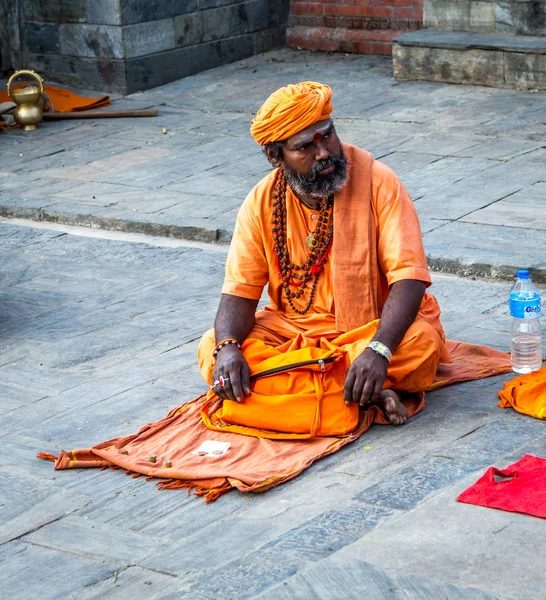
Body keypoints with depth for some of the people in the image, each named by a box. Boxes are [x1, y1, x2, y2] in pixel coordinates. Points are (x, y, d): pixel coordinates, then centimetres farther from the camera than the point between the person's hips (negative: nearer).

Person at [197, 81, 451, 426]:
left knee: (421, 342, -35)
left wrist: (378, 350, -38)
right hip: (291, 329, 4)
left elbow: (409, 278, -21)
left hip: (373, 326, -4)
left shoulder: (377, 182, -14)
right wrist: (228, 347, -27)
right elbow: (240, 293, -4)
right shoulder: (262, 203, -3)